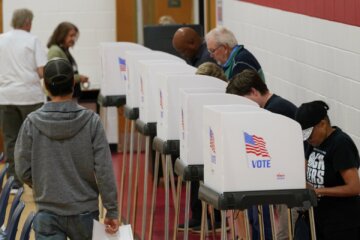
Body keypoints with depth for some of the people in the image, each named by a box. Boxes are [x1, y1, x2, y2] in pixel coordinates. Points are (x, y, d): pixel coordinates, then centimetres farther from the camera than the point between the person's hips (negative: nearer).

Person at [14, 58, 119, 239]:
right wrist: (112, 211, -3)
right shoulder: (91, 121, -9)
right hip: (84, 211, 0)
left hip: (48, 213, 0)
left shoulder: (32, 123, -7)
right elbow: (104, 170, -10)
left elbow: (23, 170, -2)